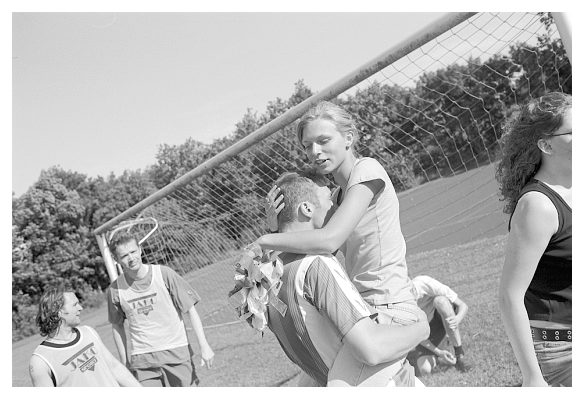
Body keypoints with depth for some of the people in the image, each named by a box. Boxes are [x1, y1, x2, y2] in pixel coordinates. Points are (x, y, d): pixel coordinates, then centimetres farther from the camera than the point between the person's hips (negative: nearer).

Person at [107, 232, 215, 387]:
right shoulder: (115, 289, -3)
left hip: (176, 351, 0)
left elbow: (190, 310, -3)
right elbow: (117, 326, 11)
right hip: (142, 360, 1)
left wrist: (204, 346, -5)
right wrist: (124, 362, 13)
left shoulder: (164, 274, -8)